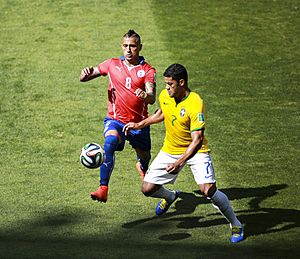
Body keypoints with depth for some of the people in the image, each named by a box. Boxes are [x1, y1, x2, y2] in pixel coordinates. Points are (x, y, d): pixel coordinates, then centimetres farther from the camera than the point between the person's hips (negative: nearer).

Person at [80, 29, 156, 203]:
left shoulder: (148, 70, -5)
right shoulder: (112, 64, 2)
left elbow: (152, 98, -19)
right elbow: (84, 78, 6)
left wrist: (145, 95, -43)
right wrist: (86, 74, -19)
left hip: (139, 122, 1)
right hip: (116, 119, -1)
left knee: (144, 157, 18)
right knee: (110, 143, -32)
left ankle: (143, 168, 60)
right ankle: (103, 189, -39)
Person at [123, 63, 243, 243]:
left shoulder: (195, 104, -29)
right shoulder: (165, 96, -8)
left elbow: (197, 140, -32)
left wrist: (180, 163, -41)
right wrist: (139, 125, 10)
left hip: (195, 151, -6)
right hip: (170, 149, 6)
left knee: (208, 190, -24)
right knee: (148, 189, 1)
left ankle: (235, 224, -1)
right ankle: (170, 196, 39)